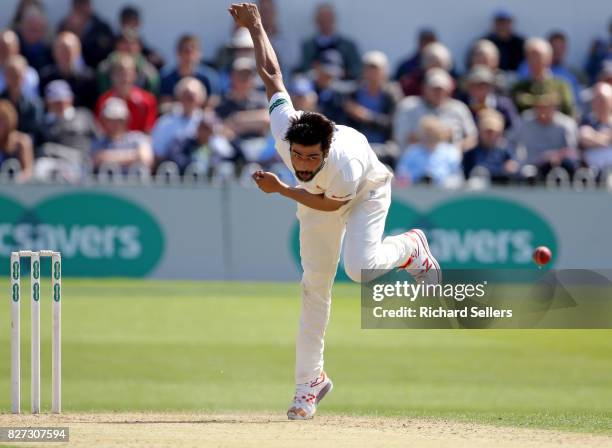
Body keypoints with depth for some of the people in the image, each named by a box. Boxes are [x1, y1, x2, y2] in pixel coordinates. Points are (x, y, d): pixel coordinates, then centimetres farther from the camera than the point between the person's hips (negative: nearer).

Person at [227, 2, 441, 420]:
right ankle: (310, 379, 13)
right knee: (315, 285, 4)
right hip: (319, 196, 4)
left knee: (361, 268, -28)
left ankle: (410, 247, 6)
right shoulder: (285, 131, -38)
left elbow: (331, 203, -24)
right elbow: (271, 74, -25)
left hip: (366, 192, -4)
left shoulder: (347, 166, -46)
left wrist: (280, 189, -28)